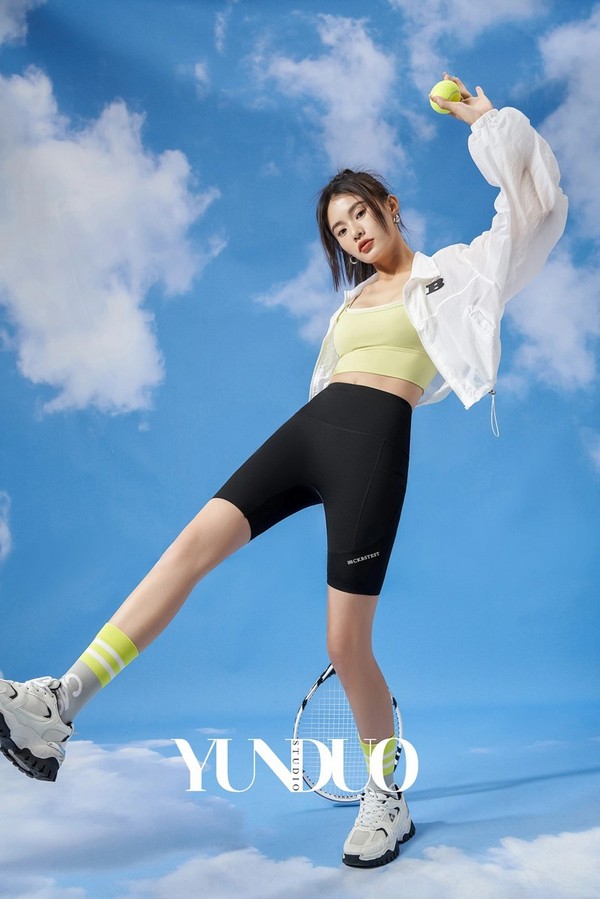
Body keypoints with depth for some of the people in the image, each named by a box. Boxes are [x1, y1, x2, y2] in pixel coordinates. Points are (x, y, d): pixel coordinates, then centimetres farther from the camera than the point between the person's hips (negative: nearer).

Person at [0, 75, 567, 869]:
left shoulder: (454, 270, 11)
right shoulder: (353, 299, 29)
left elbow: (535, 204, 4)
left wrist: (489, 120, 11)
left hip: (374, 443, -6)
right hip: (307, 431, 6)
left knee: (346, 643, -8)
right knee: (196, 541, -15)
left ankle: (390, 802, 13)